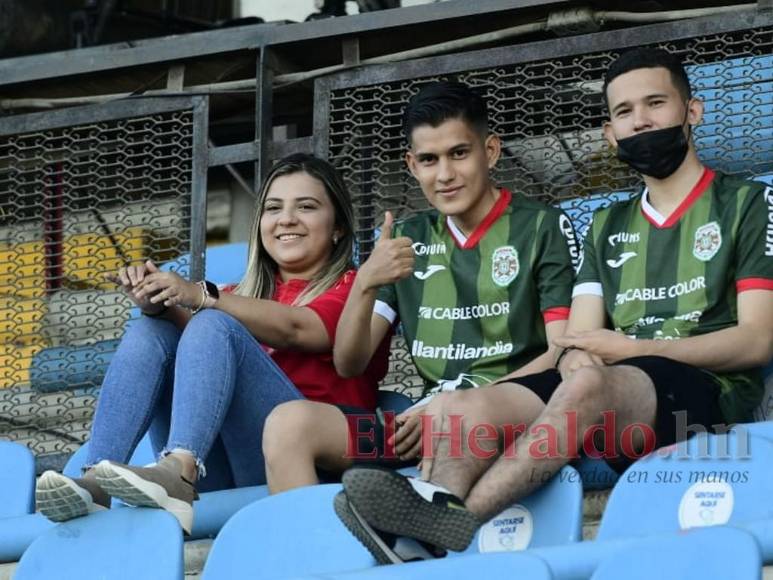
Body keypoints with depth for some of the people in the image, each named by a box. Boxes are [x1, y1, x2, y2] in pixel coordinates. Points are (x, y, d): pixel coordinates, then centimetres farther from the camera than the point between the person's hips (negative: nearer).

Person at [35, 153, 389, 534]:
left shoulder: (350, 288, 13)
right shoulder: (243, 296, 29)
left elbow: (293, 329, -9)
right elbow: (187, 332, 8)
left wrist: (201, 296, -20)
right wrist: (158, 302, -13)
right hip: (220, 471, 5)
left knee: (214, 326, -22)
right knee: (150, 332, -11)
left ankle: (177, 474, -48)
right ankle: (94, 483, -33)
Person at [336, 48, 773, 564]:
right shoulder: (608, 227, 25)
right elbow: (577, 342, 12)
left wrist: (635, 348, -11)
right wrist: (577, 359, -14)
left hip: (709, 394, -5)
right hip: (614, 410, 5)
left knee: (589, 383, -38)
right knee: (459, 408, -22)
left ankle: (453, 522, -53)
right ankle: (437, 509, -54)